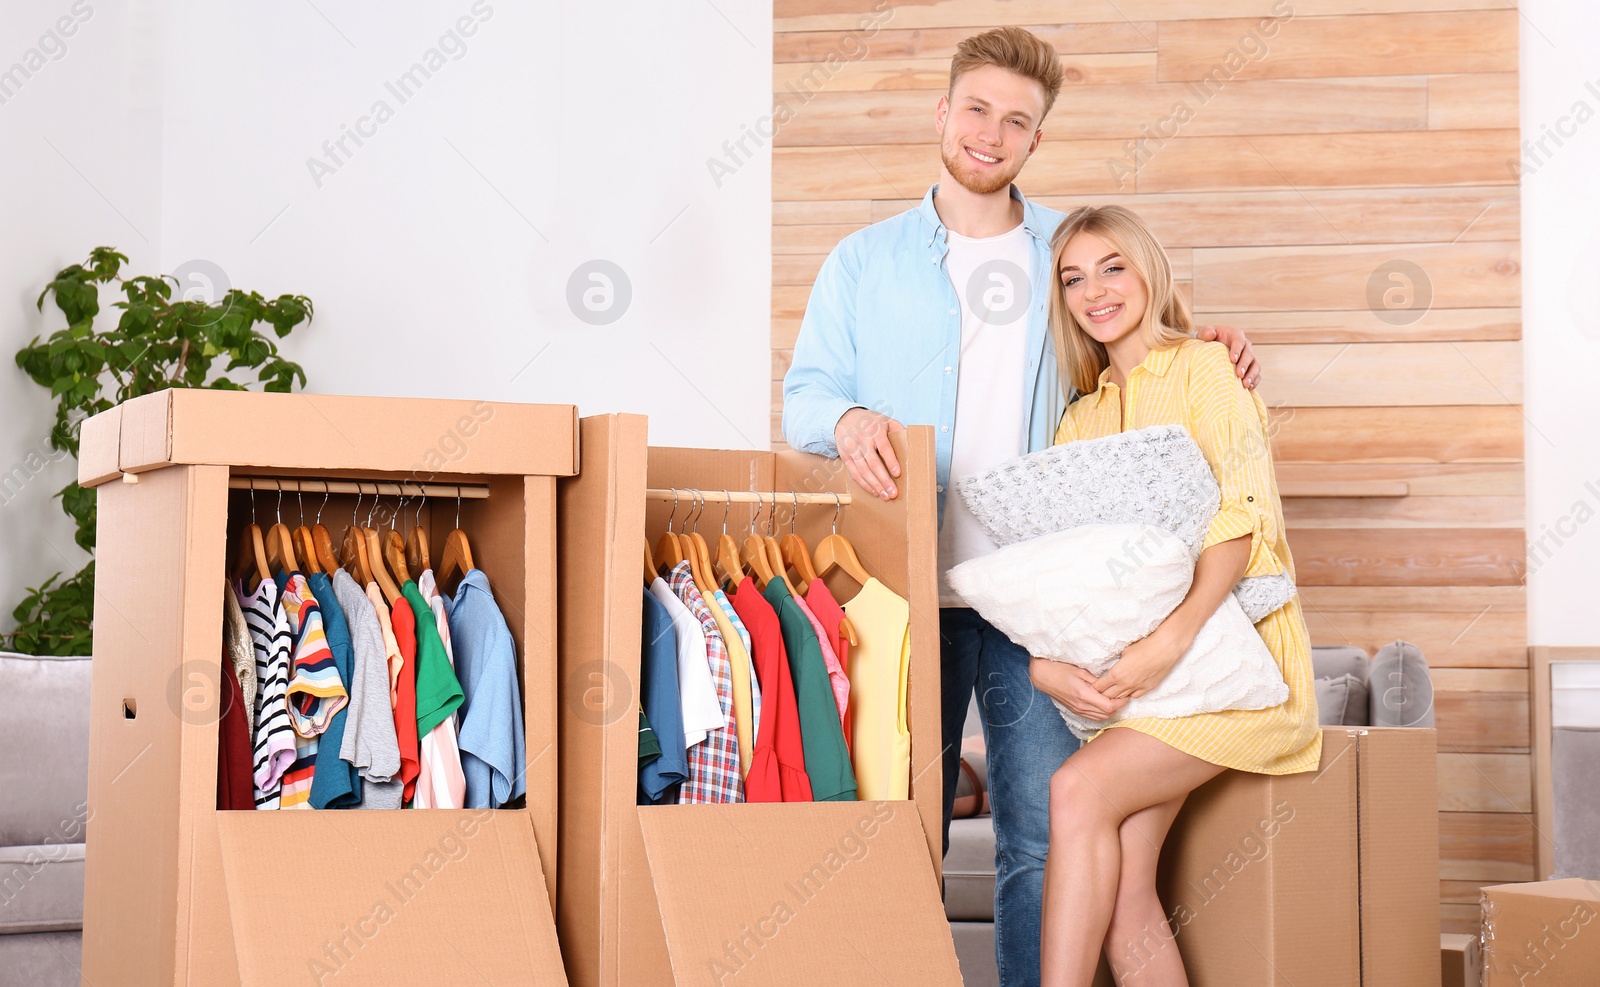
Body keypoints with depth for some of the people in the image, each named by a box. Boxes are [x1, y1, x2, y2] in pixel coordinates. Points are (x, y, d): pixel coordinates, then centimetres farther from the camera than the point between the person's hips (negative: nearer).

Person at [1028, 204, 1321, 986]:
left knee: (1080, 788, -25)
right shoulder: (1082, 419, 18)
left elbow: (1246, 512, -14)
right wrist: (1042, 665, -11)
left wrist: (1172, 639, -26)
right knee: (1123, 886, -13)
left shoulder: (1202, 369, 0)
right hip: (1134, 671, 5)